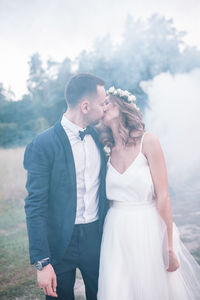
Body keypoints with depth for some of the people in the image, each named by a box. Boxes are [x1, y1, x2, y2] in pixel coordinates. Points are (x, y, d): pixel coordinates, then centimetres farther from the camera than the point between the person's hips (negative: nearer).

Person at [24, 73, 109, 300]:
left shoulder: (98, 136, 2)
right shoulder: (42, 145, -16)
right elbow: (35, 206, -15)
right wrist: (42, 262, -17)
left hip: (96, 238, 5)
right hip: (60, 241, -5)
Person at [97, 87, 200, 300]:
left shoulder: (147, 142, -8)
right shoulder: (109, 152, 6)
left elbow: (163, 196, -10)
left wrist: (169, 248, -11)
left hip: (148, 230, -4)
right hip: (117, 233, 4)